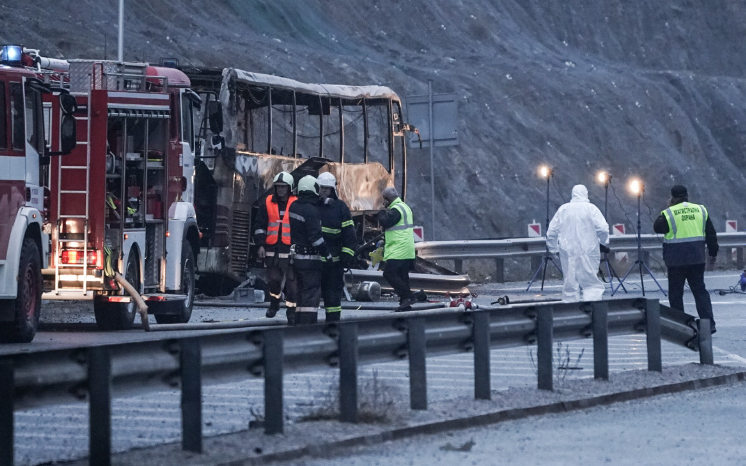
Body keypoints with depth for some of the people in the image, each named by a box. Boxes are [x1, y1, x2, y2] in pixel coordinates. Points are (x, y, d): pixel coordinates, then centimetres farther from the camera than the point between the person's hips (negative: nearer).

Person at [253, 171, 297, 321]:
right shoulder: (268, 203, 8)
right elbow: (260, 226, 10)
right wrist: (261, 245, 2)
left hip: (290, 250, -2)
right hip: (272, 249, 2)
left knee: (291, 281, -3)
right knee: (273, 279, 9)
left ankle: (292, 309, 4)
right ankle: (274, 303, 30)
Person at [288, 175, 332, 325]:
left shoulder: (294, 207, 6)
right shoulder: (311, 210, -19)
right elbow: (316, 237, -21)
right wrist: (327, 254, -12)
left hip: (296, 255, 8)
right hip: (310, 259, -8)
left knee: (302, 292, 17)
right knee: (312, 293, -7)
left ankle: (299, 324, 20)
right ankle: (307, 324, -12)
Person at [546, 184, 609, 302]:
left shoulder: (562, 209, 8)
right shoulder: (591, 208, -3)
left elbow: (551, 232, 9)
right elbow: (603, 228, -10)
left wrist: (553, 248, 21)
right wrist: (604, 241, 8)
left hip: (567, 252, 3)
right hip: (588, 252, -3)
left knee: (570, 284, 8)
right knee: (592, 284, -2)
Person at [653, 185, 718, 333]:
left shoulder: (669, 213, -8)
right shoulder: (700, 210, 5)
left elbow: (657, 227, 6)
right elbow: (711, 233, 8)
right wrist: (713, 253, 17)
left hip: (676, 259, -3)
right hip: (697, 258, 3)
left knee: (675, 292, 7)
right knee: (700, 290, 7)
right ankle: (709, 323, -4)